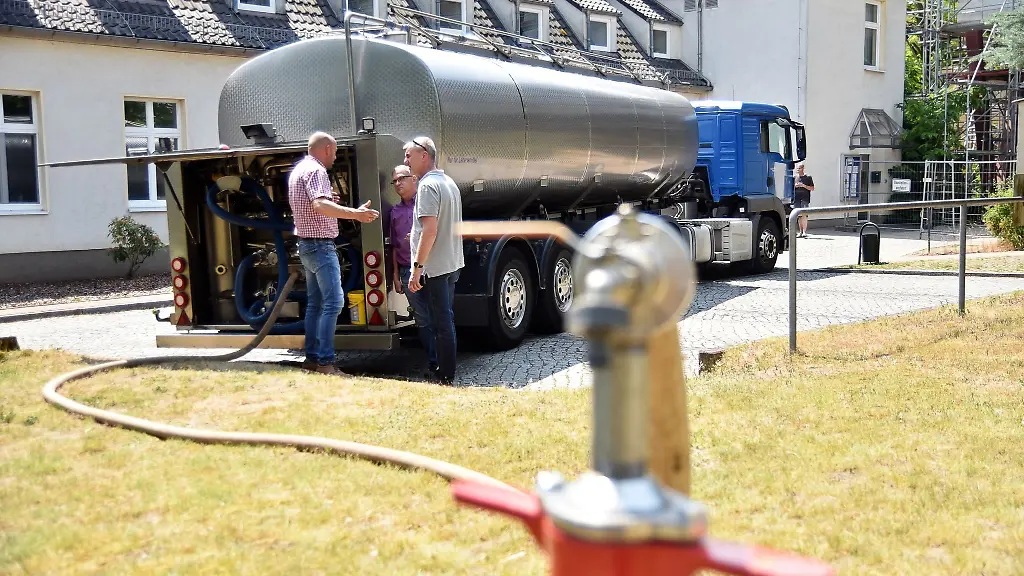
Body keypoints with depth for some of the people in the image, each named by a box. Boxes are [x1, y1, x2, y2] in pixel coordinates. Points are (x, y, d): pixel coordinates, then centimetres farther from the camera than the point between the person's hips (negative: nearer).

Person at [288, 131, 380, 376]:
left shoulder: (299, 170, 16)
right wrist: (354, 213, -43)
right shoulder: (315, 171, -15)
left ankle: (312, 357, 17)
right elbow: (320, 205, -33)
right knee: (333, 302, -13)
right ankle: (325, 362, -15)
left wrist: (328, 200, 21)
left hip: (306, 244, 11)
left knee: (315, 302, 14)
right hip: (320, 245, -11)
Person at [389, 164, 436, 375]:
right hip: (408, 272, 4)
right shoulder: (395, 211, 17)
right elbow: (394, 246, 18)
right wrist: (396, 276, 14)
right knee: (422, 320, 5)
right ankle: (433, 362, 11)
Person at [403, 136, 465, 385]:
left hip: (434, 267, -10)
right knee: (446, 320, 16)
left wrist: (417, 267, -22)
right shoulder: (449, 182, 15)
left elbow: (430, 229, -24)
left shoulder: (428, 185, -16)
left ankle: (445, 378, 1)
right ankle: (447, 373, 24)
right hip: (452, 263, 10)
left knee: (441, 323, -4)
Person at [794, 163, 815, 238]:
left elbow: (812, 188, 4)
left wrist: (804, 186, -10)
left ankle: (804, 231, -14)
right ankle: (801, 231, 13)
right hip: (796, 198, 4)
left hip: (805, 199, -4)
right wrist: (794, 186, 0)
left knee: (804, 215, -15)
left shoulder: (808, 178, 5)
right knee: (799, 216, 5)